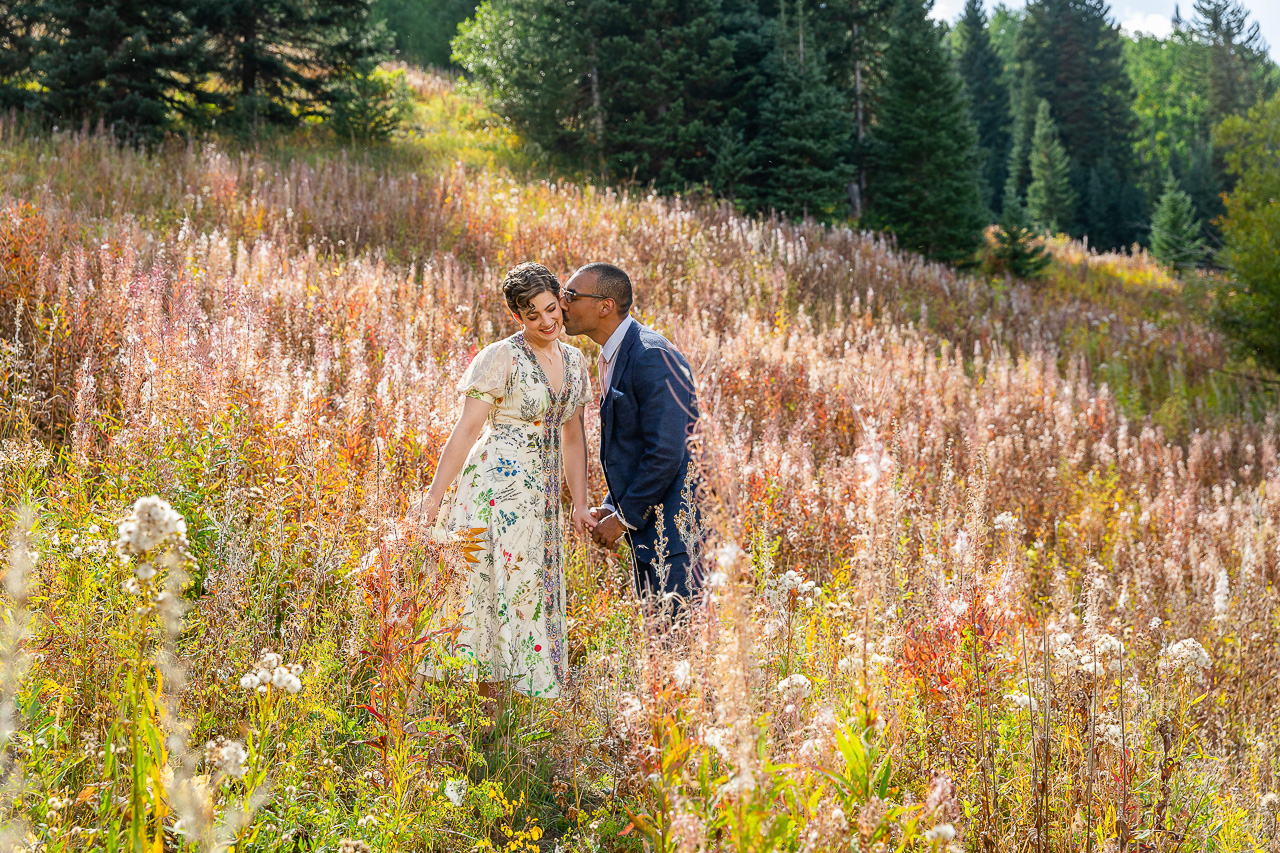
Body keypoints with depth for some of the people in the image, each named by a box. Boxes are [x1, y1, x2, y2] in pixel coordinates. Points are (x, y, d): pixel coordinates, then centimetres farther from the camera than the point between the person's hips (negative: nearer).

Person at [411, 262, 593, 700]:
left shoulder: (574, 361, 11)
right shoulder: (501, 358, -9)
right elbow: (467, 429, -10)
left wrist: (580, 503, 11)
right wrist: (435, 495, -13)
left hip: (542, 495, 7)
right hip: (497, 485, -7)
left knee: (535, 593, 9)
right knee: (495, 586, -7)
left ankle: (529, 702, 16)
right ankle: (483, 692, 0)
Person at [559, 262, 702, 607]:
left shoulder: (652, 358, -18)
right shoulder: (612, 358, 15)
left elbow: (665, 453, -23)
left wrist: (624, 517, -14)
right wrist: (611, 508, 9)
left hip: (674, 530, -10)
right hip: (646, 531, 10)